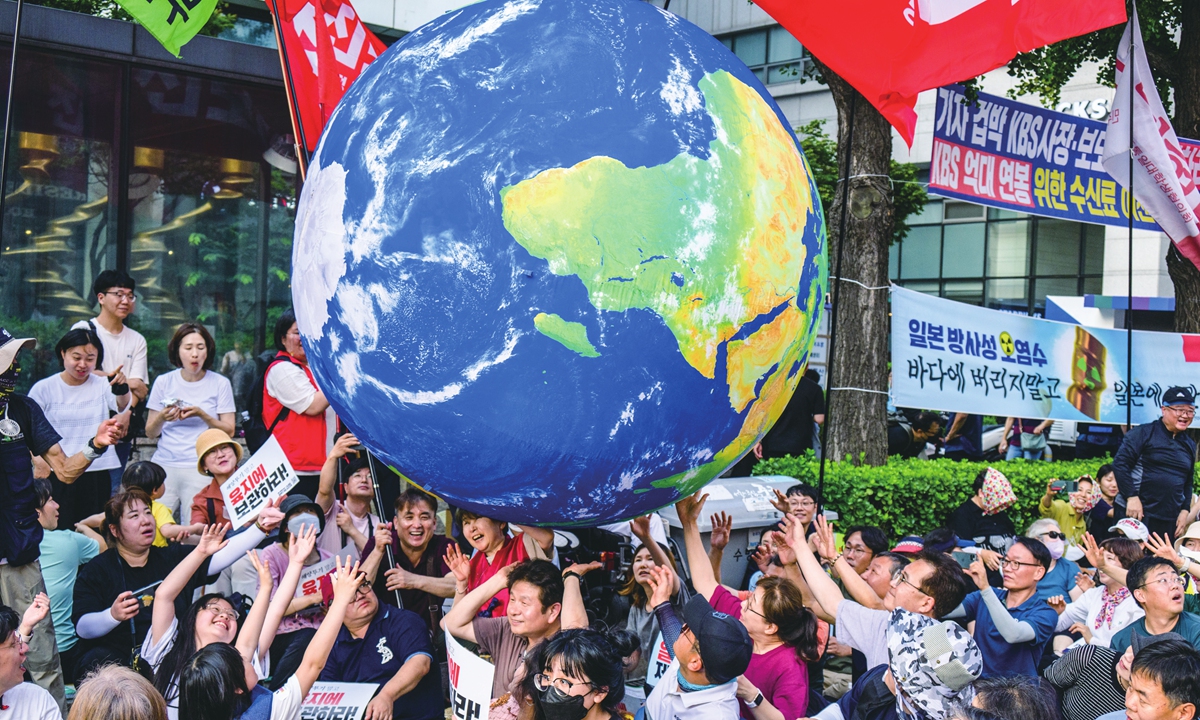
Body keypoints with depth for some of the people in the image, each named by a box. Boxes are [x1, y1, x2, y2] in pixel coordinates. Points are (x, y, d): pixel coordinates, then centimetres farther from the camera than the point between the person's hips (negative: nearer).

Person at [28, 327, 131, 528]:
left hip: (97, 474, 1)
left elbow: (122, 406, -16)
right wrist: (38, 460, -11)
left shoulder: (102, 385, 2)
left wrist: (122, 389, -39)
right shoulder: (43, 388, 2)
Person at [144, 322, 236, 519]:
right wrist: (161, 418, -10)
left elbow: (229, 431, 2)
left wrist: (202, 415, -13)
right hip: (164, 465, 2)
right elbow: (150, 433, 10)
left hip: (202, 469, -1)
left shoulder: (220, 383, 4)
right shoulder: (163, 382, 8)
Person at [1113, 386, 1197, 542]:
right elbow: (1120, 463, -9)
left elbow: (1188, 483, 23)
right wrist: (1132, 497, -16)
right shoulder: (1144, 433, -3)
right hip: (1136, 512, -5)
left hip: (1169, 520, 5)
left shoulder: (1189, 445, 16)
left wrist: (1185, 510, 10)